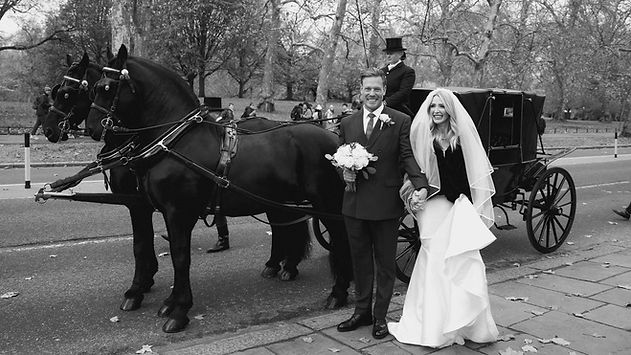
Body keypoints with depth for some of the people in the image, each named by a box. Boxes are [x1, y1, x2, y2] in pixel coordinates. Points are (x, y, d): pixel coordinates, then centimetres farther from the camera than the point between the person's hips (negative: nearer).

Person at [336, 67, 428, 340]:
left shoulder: (401, 121, -2)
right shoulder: (347, 123, 9)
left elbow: (407, 156, -8)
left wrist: (421, 185, -23)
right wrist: (344, 171, -8)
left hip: (385, 204, -3)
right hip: (354, 204, 4)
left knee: (385, 262, 9)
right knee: (360, 260, 15)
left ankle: (380, 316, 24)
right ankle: (362, 311, 31)